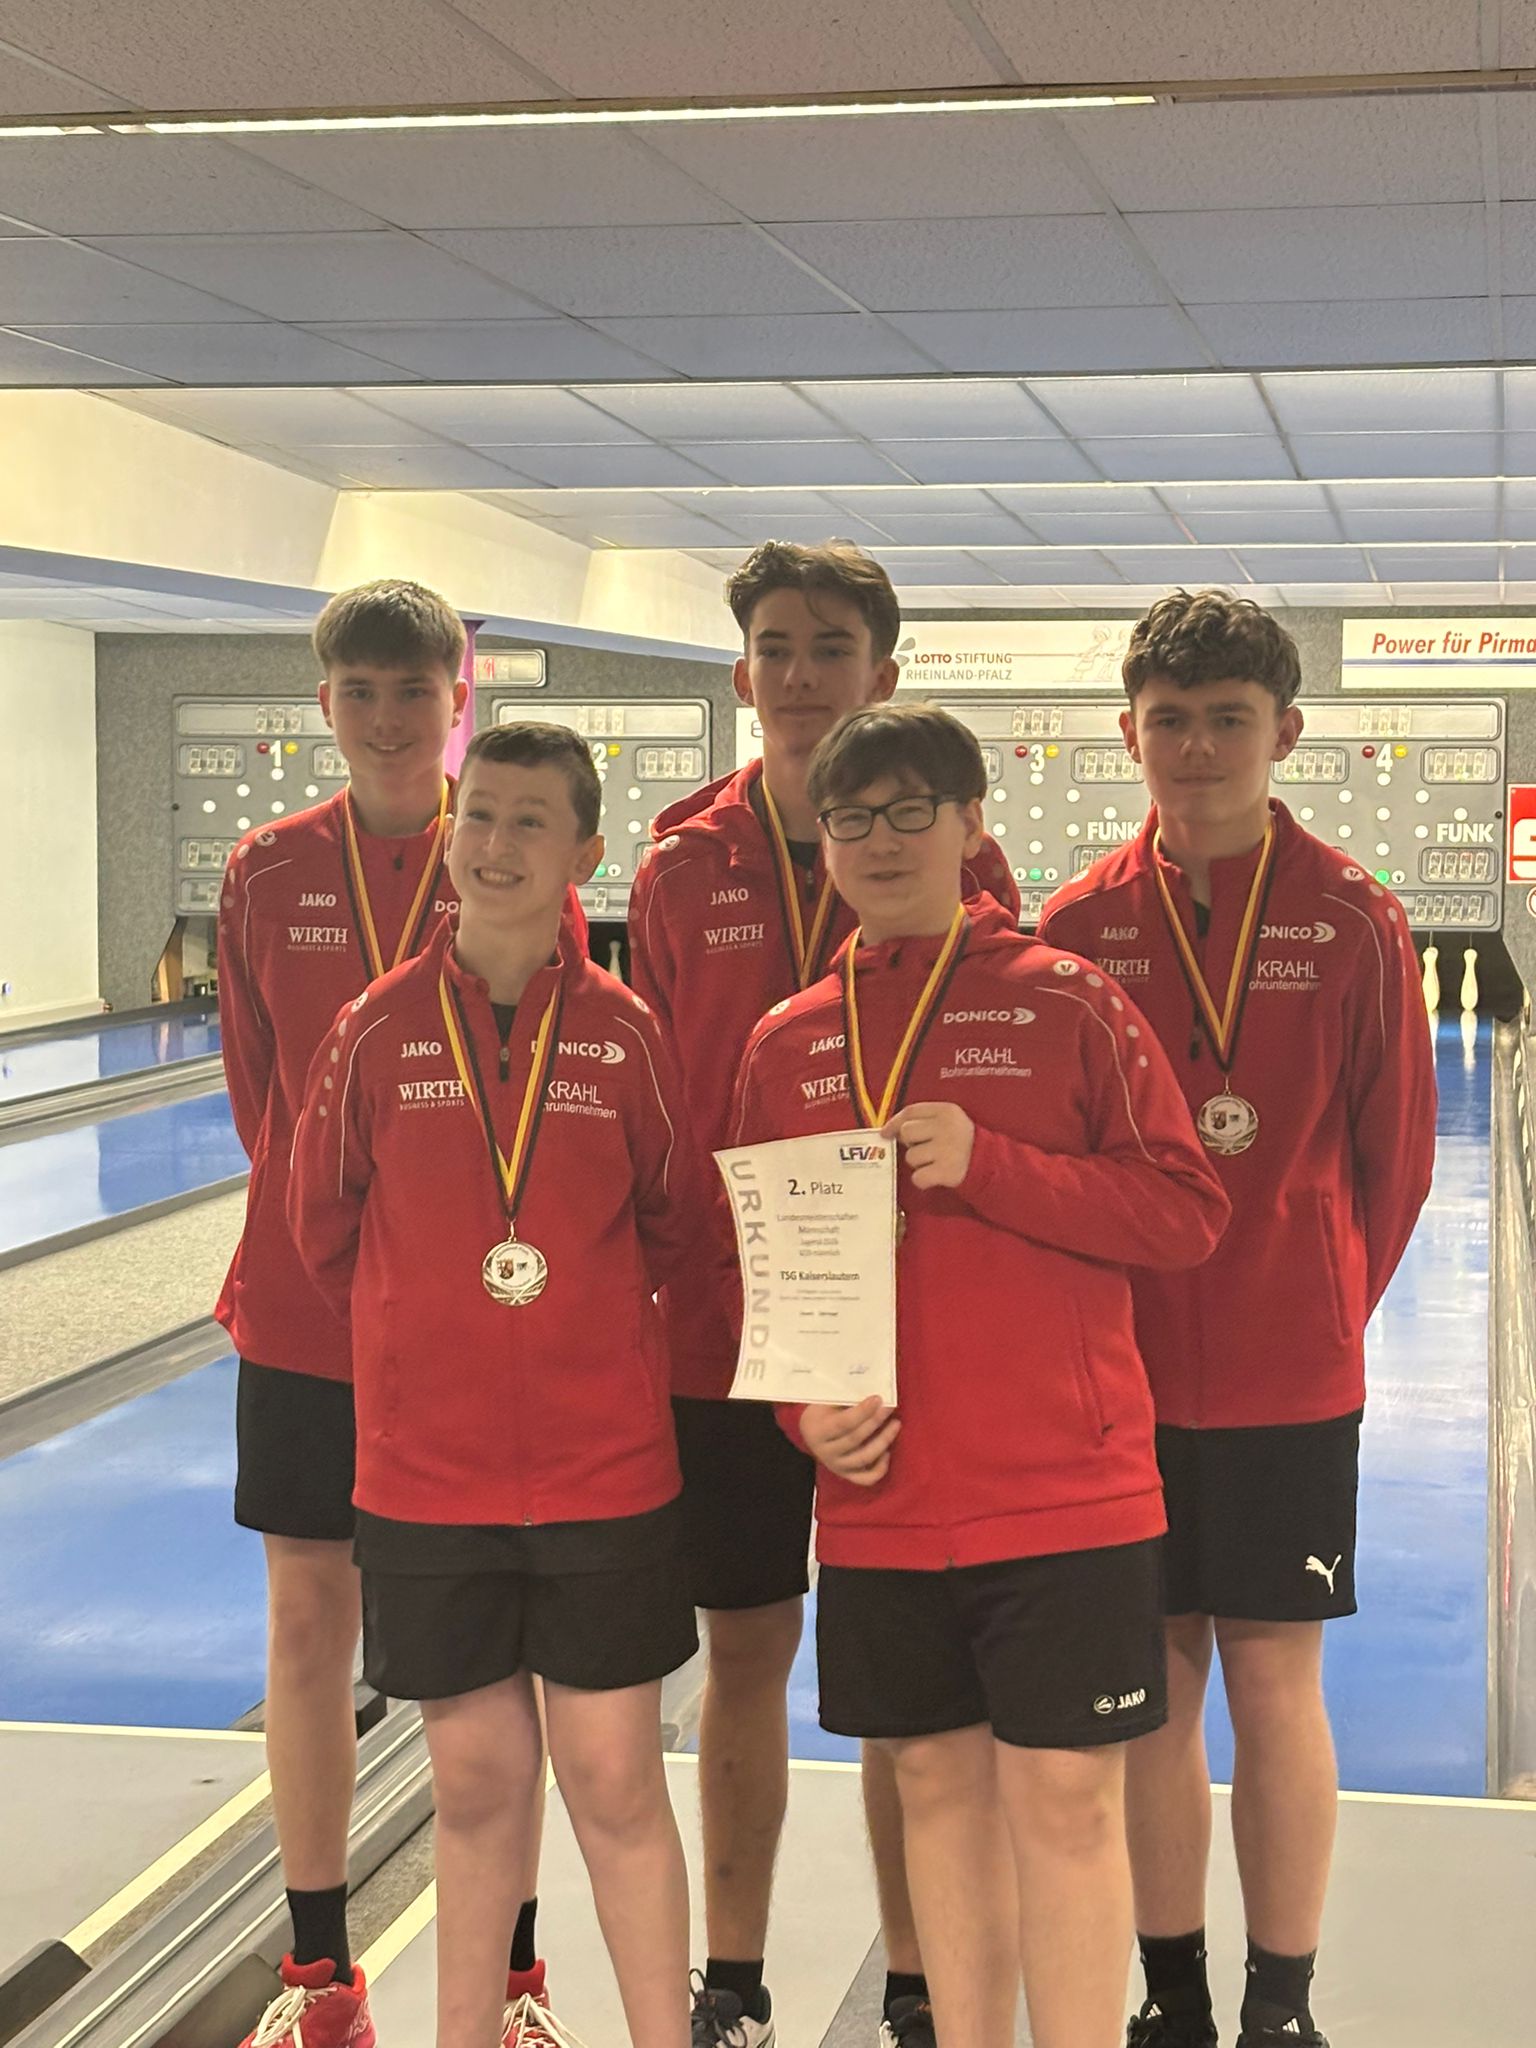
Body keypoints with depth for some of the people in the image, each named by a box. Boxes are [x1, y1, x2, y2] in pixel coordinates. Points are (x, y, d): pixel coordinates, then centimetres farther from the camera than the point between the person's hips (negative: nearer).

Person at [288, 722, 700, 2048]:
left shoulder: (624, 1033, -3)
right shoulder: (379, 1030, -3)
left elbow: (676, 1227, 10)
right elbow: (325, 1228, 10)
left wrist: (582, 1329, 8)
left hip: (605, 1466, -1)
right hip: (426, 1471, 1)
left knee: (617, 1783, 4)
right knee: (477, 1782, 10)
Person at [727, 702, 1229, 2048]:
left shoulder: (1067, 1002, -2)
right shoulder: (787, 1043, 8)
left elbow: (1189, 1214, -7)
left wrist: (987, 1165, -17)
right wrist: (806, 1408, -4)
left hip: (1063, 1485, -3)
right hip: (880, 1498, 4)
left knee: (1064, 1797, -1)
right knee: (938, 1786, 13)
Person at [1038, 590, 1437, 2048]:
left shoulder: (1351, 922, -5)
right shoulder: (1080, 925, -1)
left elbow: (1395, 1153, 3)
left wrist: (1327, 1310, 7)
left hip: (1290, 1373, -1)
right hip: (1120, 1367, 2)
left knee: (1274, 1679, 4)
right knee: (1154, 1679, 9)